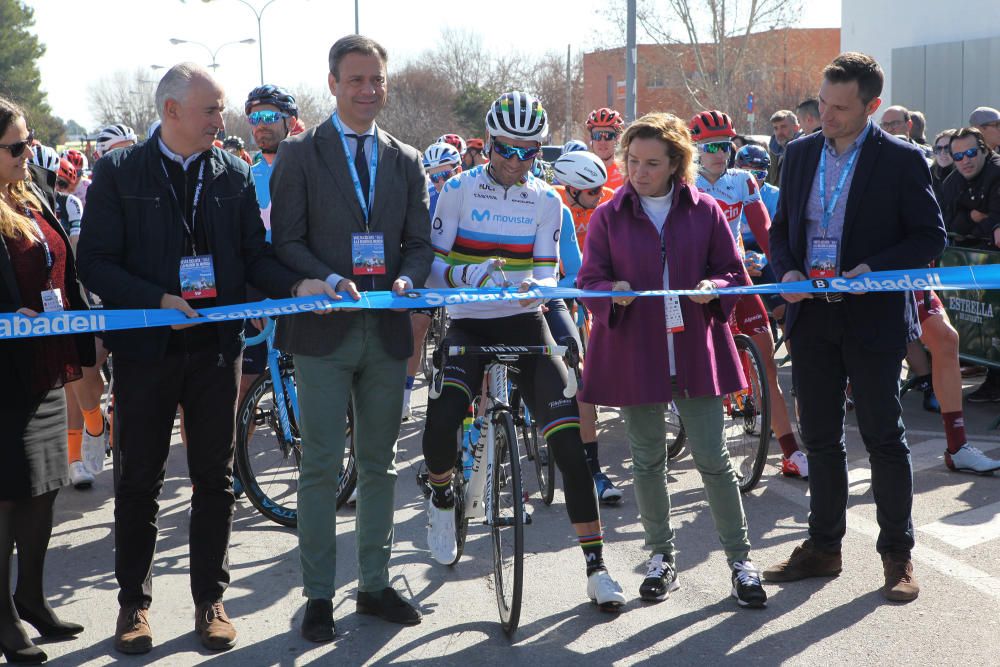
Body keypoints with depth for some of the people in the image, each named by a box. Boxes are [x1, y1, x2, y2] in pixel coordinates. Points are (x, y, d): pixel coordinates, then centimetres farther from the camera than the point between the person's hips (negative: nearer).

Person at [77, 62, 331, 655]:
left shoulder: (234, 174, 6)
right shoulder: (119, 172, -3)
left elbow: (255, 254, 6)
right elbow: (96, 263, -7)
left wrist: (296, 285, -13)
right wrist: (158, 300, -19)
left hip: (216, 345, 2)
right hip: (145, 347, -2)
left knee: (215, 478, 9)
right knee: (140, 479, 7)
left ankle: (210, 599, 21)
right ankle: (134, 601, 21)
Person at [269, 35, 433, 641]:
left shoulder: (406, 160, 12)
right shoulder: (300, 154, 0)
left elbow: (420, 241, 11)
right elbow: (287, 240, -4)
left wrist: (406, 279, -10)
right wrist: (329, 281, -20)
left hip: (388, 330, 4)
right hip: (324, 329, -4)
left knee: (380, 464, 12)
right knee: (322, 467, -2)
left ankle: (375, 585, 23)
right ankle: (319, 596, 7)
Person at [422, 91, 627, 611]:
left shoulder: (546, 201, 5)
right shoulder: (459, 190, -2)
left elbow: (548, 270, 0)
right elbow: (434, 264, -5)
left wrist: (537, 284, -24)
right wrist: (471, 274, -26)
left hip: (524, 323, 2)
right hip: (468, 324, -2)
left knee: (568, 439, -10)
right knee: (442, 413, -30)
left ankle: (595, 565, -1)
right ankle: (441, 499, 5)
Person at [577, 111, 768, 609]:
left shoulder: (705, 212, 4)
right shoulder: (609, 216, 4)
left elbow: (734, 272, 7)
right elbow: (589, 279, 3)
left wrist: (714, 289, -14)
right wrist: (613, 293, -18)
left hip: (694, 348, -1)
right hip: (633, 349, 1)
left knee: (713, 458, -1)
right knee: (647, 460, 9)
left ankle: (740, 559, 10)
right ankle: (661, 557, 23)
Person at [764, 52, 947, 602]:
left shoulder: (901, 160, -7)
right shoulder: (800, 154, 8)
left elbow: (930, 237, -6)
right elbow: (781, 227, 14)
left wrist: (873, 269, -19)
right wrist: (786, 271, -5)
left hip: (873, 316, -5)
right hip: (811, 315, 5)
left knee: (884, 438, 2)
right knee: (819, 437, 12)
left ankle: (897, 555, 13)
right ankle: (823, 546, 24)